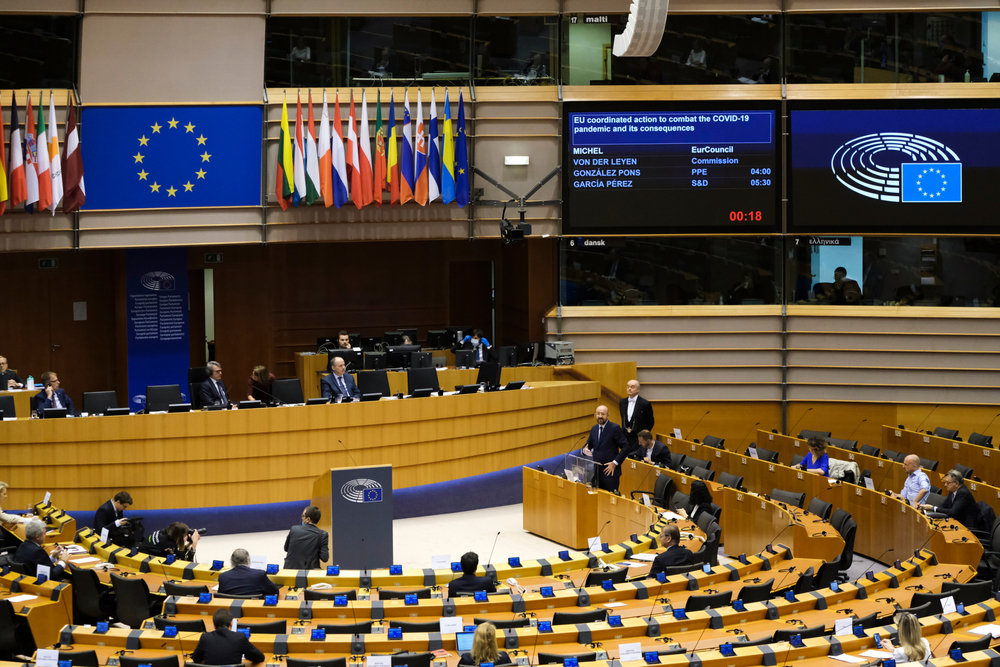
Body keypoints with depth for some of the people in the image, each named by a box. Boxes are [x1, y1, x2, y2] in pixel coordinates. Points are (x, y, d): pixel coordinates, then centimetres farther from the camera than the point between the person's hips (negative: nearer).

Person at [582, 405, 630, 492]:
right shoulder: (594, 429, 11)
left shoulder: (614, 428, -8)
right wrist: (585, 450, -5)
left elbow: (626, 447, -10)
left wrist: (615, 463, -15)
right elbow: (589, 445, 20)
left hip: (610, 472, -6)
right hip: (596, 471, 6)